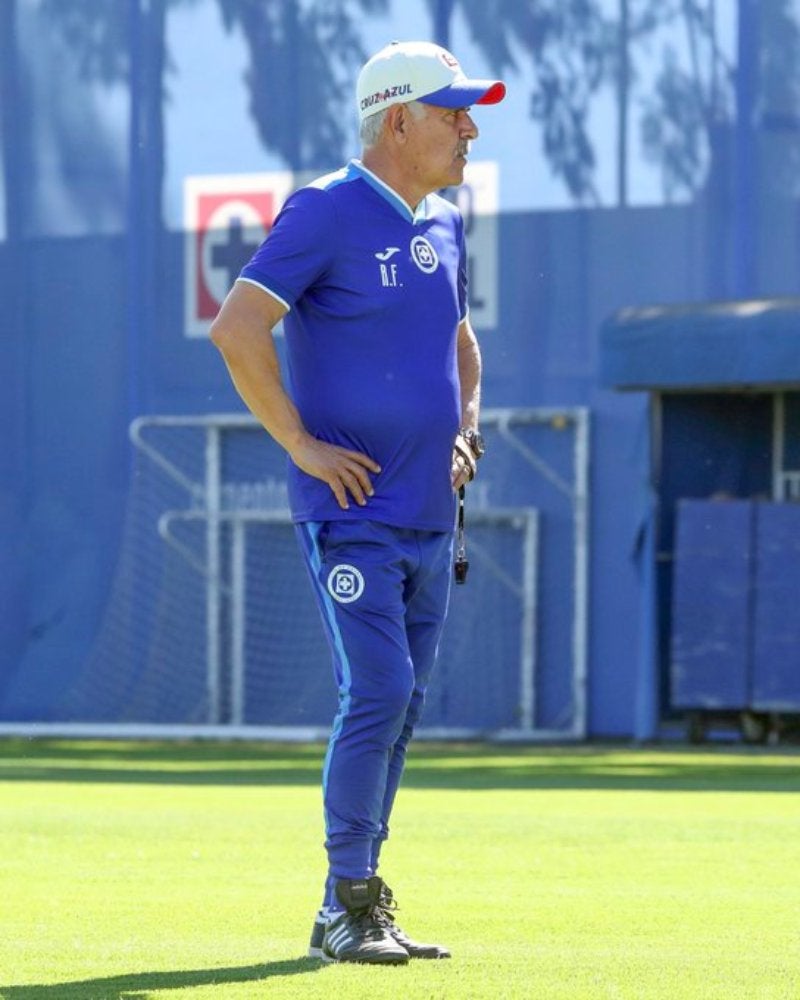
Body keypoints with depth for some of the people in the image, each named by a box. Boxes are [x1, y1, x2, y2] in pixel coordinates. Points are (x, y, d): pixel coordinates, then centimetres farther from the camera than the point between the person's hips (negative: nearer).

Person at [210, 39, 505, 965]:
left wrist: (465, 429, 15)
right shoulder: (326, 213, -11)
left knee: (397, 707, 9)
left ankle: (354, 913, 15)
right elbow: (237, 327, -19)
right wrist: (301, 445, -18)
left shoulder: (441, 226, 14)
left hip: (429, 516, 8)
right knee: (379, 691, -15)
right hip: (351, 510, -8)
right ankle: (349, 906, -7)